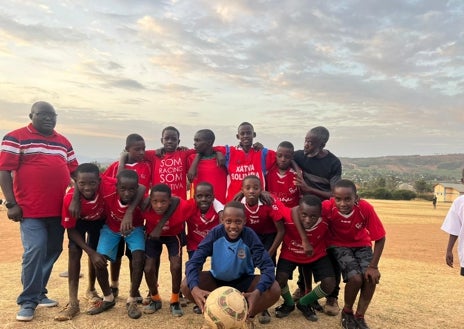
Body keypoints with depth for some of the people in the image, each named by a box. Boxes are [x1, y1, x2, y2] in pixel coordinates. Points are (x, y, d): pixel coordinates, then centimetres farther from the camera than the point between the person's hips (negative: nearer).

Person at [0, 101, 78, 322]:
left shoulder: (64, 142, 15)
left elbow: (74, 173, 17)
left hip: (58, 210, 6)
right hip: (30, 210, -5)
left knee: (52, 251, 11)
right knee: (35, 251, -9)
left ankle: (38, 293, 28)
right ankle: (28, 301, 8)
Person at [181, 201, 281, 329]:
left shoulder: (249, 236, -24)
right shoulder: (215, 233, -22)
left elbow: (267, 266, -29)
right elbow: (194, 262, -26)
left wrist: (257, 292, -48)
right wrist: (194, 288, -46)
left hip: (243, 281, 0)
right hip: (217, 280, 1)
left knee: (274, 290, -27)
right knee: (186, 285, -25)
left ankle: (247, 317, 3)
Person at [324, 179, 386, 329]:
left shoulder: (365, 208, -29)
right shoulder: (328, 207, -32)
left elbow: (380, 238, -18)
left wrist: (373, 266, -22)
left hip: (362, 244, 2)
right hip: (339, 245, -2)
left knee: (371, 277, -19)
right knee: (355, 277, -21)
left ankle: (360, 316, 6)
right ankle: (347, 312, 9)